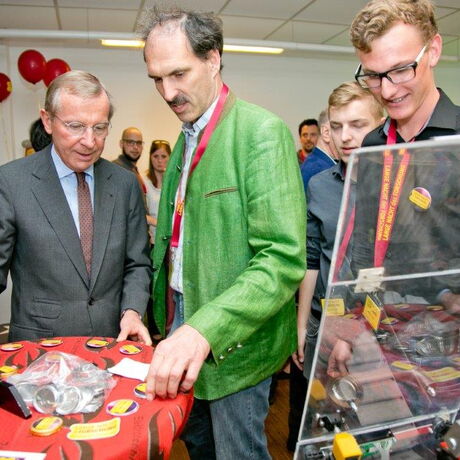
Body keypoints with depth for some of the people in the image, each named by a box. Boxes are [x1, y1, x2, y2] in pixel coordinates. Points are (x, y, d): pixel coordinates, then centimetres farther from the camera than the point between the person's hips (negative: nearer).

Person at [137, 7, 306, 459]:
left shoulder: (262, 131, -17)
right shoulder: (187, 137, 9)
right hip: (183, 326, 7)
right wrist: (174, 323, 7)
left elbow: (284, 258, -25)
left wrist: (204, 329, -34)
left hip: (235, 337, -7)